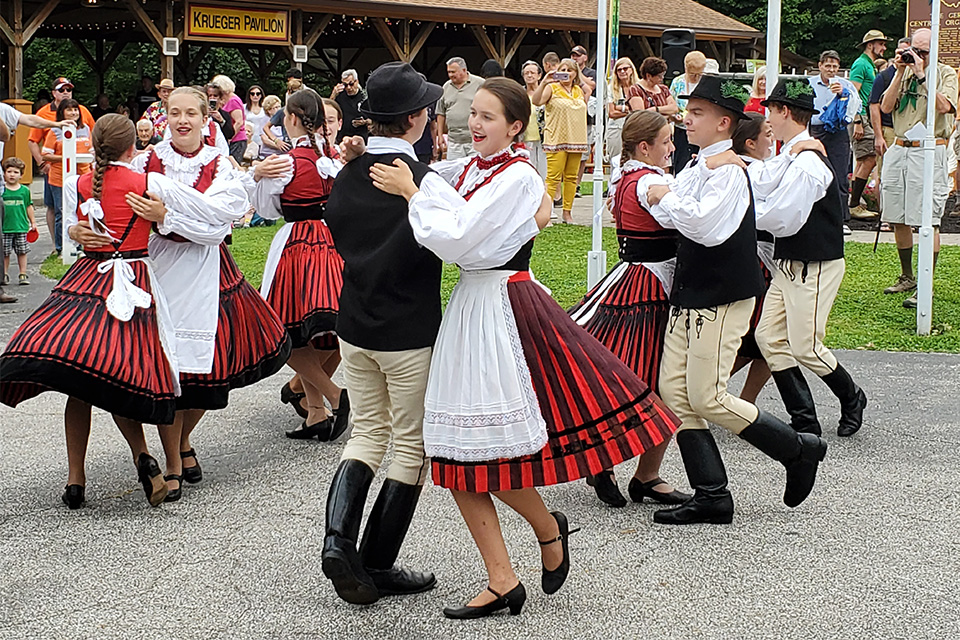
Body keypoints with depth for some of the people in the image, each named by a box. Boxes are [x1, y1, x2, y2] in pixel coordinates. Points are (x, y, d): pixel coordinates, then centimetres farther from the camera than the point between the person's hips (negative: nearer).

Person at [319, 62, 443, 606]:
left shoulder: (346, 177, 2)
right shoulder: (423, 180, -18)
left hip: (354, 329, 6)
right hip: (410, 335, -6)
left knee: (368, 433, 18)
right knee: (413, 447, 8)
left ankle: (339, 538, -2)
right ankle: (378, 565, 11)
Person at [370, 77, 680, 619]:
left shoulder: (516, 176, -12)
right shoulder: (469, 169, 10)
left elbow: (456, 239, -22)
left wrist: (411, 190, -13)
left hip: (504, 308, -8)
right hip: (470, 306, 8)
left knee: (489, 449, -6)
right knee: (458, 457, 3)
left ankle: (549, 529, 23)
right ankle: (503, 582, 9)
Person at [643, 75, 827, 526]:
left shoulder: (727, 168, -14)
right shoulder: (699, 167, 14)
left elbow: (707, 226, -26)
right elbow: (671, 217, 5)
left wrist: (667, 198, -15)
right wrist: (655, 190, -12)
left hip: (722, 299, -9)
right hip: (689, 296, 9)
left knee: (707, 397, -9)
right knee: (674, 390, 4)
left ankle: (798, 450, 10)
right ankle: (711, 496, 8)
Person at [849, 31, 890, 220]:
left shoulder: (871, 66, 21)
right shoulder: (861, 64, -9)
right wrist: (857, 122, -23)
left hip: (867, 117, 10)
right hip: (861, 117, -10)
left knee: (863, 162, 10)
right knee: (869, 160, -13)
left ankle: (854, 204, 13)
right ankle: (854, 206, -11)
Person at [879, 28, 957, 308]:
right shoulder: (903, 72, 14)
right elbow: (885, 107, 4)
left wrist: (921, 75, -15)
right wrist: (900, 73, -2)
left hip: (928, 151, -5)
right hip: (899, 149, 5)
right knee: (898, 219, 9)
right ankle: (907, 278, 24)